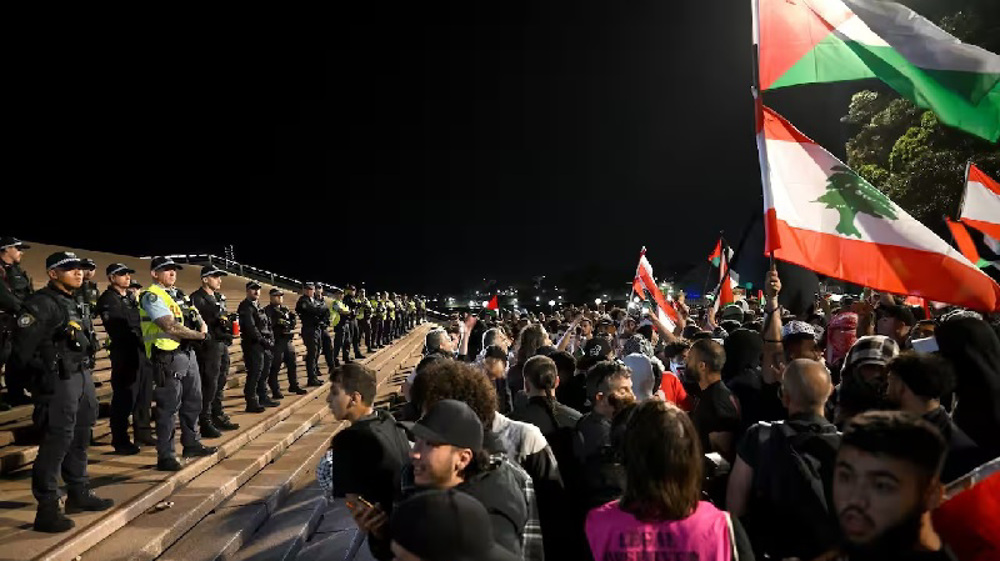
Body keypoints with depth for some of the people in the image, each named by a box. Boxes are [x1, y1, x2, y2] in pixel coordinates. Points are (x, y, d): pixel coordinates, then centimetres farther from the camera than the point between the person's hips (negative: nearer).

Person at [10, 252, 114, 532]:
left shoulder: (74, 303, 15)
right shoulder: (40, 304, -12)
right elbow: (22, 349, -16)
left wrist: (85, 375, 16)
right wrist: (37, 379, -15)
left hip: (82, 377, 9)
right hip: (57, 382, -9)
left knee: (79, 440, 17)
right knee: (56, 443, -6)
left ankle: (79, 494, 31)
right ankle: (47, 509, 2)